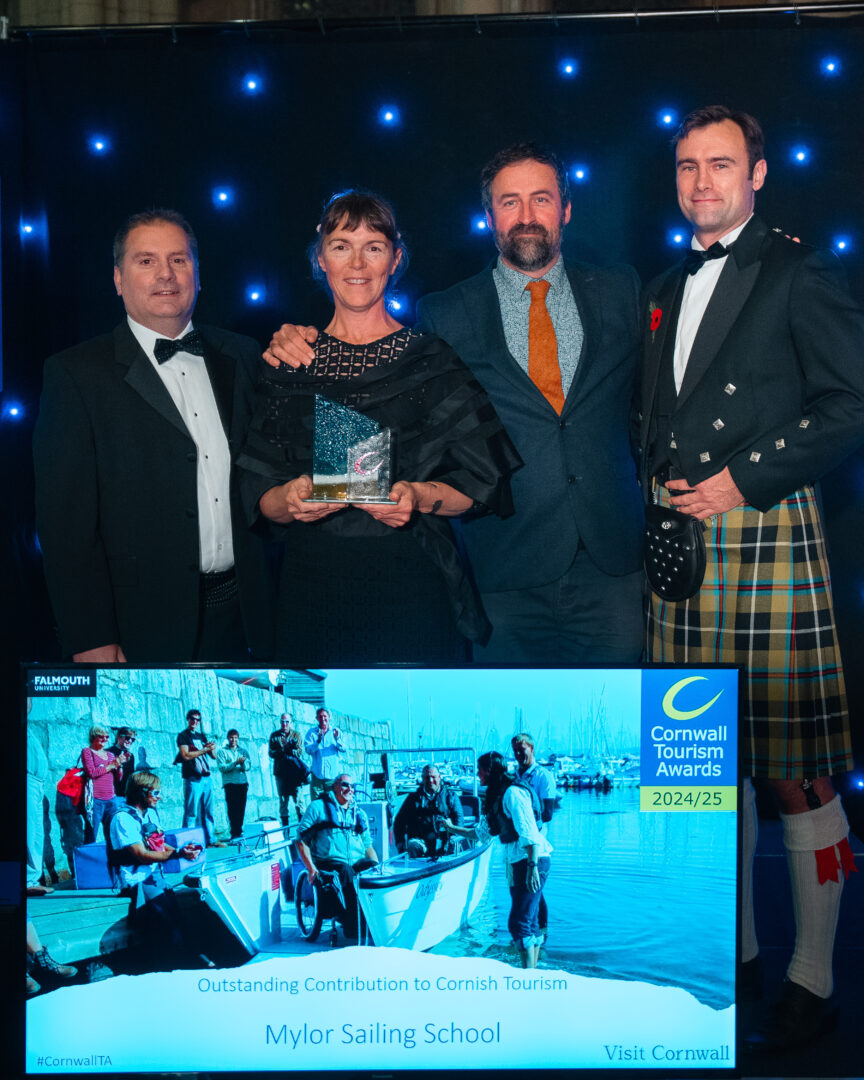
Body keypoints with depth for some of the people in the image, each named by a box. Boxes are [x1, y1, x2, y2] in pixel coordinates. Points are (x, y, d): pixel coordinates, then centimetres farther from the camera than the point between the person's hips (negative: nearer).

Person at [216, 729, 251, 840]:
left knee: (241, 808, 1)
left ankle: (239, 831, 11)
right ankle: (234, 833, -5)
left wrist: (243, 762, -19)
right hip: (229, 783, -3)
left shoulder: (243, 751, 14)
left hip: (243, 782, 3)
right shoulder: (222, 751, 6)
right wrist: (236, 763, -16)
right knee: (232, 808, -7)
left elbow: (247, 767, 3)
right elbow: (221, 767, -7)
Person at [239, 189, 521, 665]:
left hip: (412, 588, -1)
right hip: (314, 587, 2)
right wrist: (292, 497, -15)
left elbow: (479, 485, 0)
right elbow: (258, 495, 7)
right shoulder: (290, 364, 8)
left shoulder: (433, 361, 2)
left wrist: (421, 497, -18)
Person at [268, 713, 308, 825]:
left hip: (295, 772, -1)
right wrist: (282, 750, -13)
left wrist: (286, 748, -13)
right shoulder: (274, 735, 10)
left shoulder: (296, 734, 8)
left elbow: (300, 751, -2)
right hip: (281, 772, 1)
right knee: (283, 800, 1)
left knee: (299, 798, -5)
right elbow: (271, 753, 1)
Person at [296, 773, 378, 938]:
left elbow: (368, 845, 25)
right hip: (329, 862, -4)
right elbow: (302, 840, 3)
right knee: (347, 872, -37)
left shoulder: (359, 814, 24)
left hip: (358, 862, 4)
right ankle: (353, 931, -39)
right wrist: (311, 867, -10)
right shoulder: (318, 807, 8)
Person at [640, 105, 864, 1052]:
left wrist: (743, 479, -13)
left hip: (765, 531, -6)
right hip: (679, 541, 7)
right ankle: (736, 947, 25)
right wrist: (660, 487, 8)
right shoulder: (666, 291, 20)